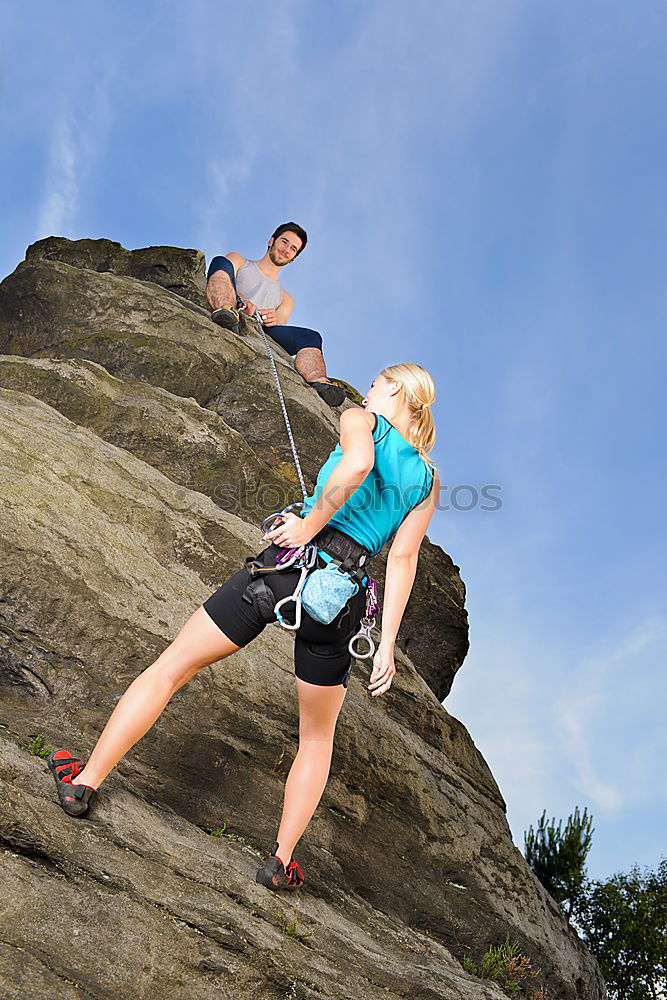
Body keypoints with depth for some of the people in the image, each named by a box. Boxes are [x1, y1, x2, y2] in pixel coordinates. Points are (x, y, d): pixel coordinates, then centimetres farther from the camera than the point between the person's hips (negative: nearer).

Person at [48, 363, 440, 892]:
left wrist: (309, 525, -9)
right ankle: (281, 858, 23)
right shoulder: (428, 481, 16)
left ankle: (85, 781, 19)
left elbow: (357, 464, -18)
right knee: (318, 735, 24)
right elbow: (403, 558, 3)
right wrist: (387, 643, 0)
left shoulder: (360, 419, 8)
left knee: (172, 666, 13)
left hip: (290, 560, -3)